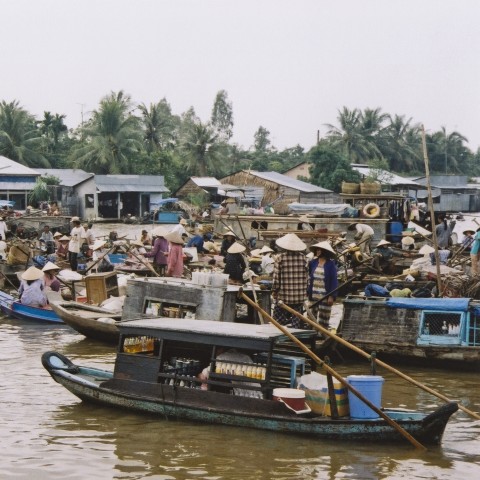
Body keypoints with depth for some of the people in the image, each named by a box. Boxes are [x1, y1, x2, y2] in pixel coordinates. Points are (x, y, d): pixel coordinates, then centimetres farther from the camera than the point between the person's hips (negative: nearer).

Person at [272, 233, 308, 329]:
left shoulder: (280, 258, -8)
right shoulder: (302, 257, 0)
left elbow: (276, 276, -7)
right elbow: (306, 276, 5)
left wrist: (274, 290, 4)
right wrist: (304, 290, 16)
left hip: (283, 296, -3)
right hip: (299, 296, 3)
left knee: (278, 321, 5)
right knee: (297, 320, 9)